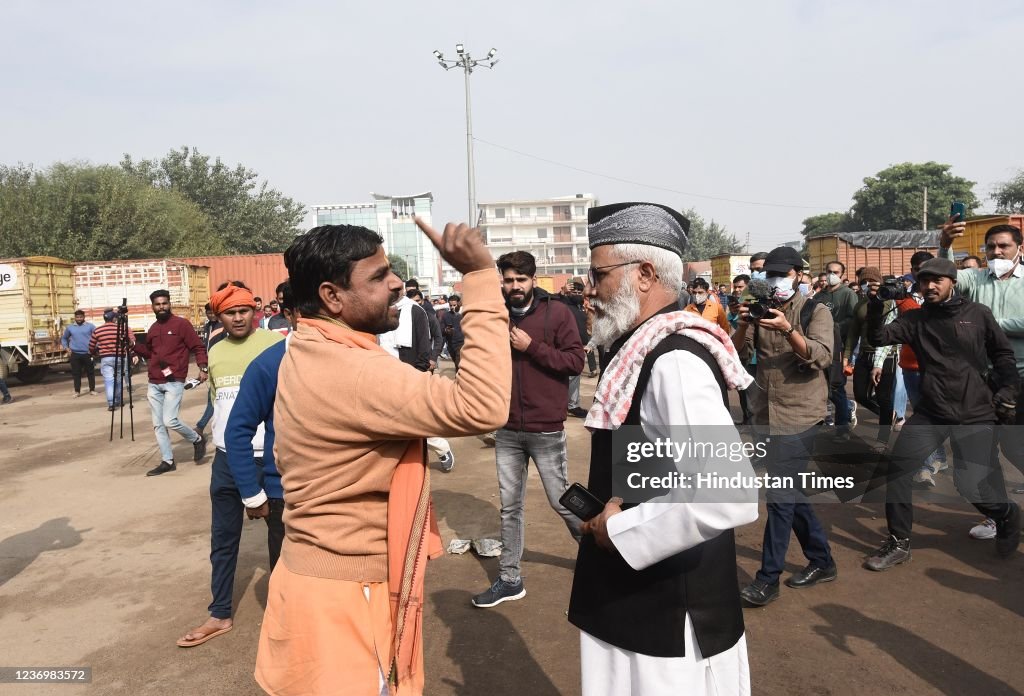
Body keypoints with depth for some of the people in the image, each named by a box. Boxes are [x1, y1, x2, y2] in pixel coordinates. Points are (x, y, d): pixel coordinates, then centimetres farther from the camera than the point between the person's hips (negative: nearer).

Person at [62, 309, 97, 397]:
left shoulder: (90, 326, 1)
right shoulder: (70, 327, 10)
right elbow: (64, 338, 23)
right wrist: (66, 347, 8)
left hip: (88, 354, -2)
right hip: (75, 354, 2)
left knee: (90, 372, 5)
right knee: (76, 373, 5)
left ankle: (92, 389, 15)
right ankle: (77, 391, 11)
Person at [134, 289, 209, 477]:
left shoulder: (181, 324, -4)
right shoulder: (152, 329, 14)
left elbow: (198, 347, -5)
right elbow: (149, 353, 24)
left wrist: (203, 367, -18)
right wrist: (134, 345, 7)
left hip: (174, 382, -7)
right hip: (154, 384, 7)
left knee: (170, 421, -15)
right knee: (158, 425, 7)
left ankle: (197, 440, 10)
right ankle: (167, 461, 16)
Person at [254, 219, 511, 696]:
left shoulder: (306, 355, 5)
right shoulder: (351, 372, -29)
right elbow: (482, 407, -38)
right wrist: (480, 277, -34)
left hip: (319, 575, 10)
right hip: (346, 598, -10)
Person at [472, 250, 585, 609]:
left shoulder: (556, 312, -8)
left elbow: (576, 361, -11)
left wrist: (532, 346, -17)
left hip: (546, 429, -4)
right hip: (507, 430, 4)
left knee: (561, 501, 8)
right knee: (510, 506, 12)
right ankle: (510, 579, 26)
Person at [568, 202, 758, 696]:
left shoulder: (674, 361, -24)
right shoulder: (641, 350, 5)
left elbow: (732, 496, -33)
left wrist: (620, 528, -22)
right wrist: (603, 511, 3)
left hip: (670, 614, -9)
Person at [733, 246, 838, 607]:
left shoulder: (815, 311, -4)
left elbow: (822, 357, -18)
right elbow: (738, 352, -1)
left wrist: (788, 329, -31)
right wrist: (744, 324, -20)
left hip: (799, 414, -6)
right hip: (768, 412, 6)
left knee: (780, 494, -7)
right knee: (789, 491, 14)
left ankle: (768, 577, 2)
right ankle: (821, 562, 31)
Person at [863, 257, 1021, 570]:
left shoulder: (978, 314, 0)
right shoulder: (915, 319, 3)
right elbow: (880, 339, -10)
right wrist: (876, 308, -23)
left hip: (975, 414, -2)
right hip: (930, 412, 2)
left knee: (972, 486, -4)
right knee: (898, 466, -8)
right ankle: (898, 543, 7)